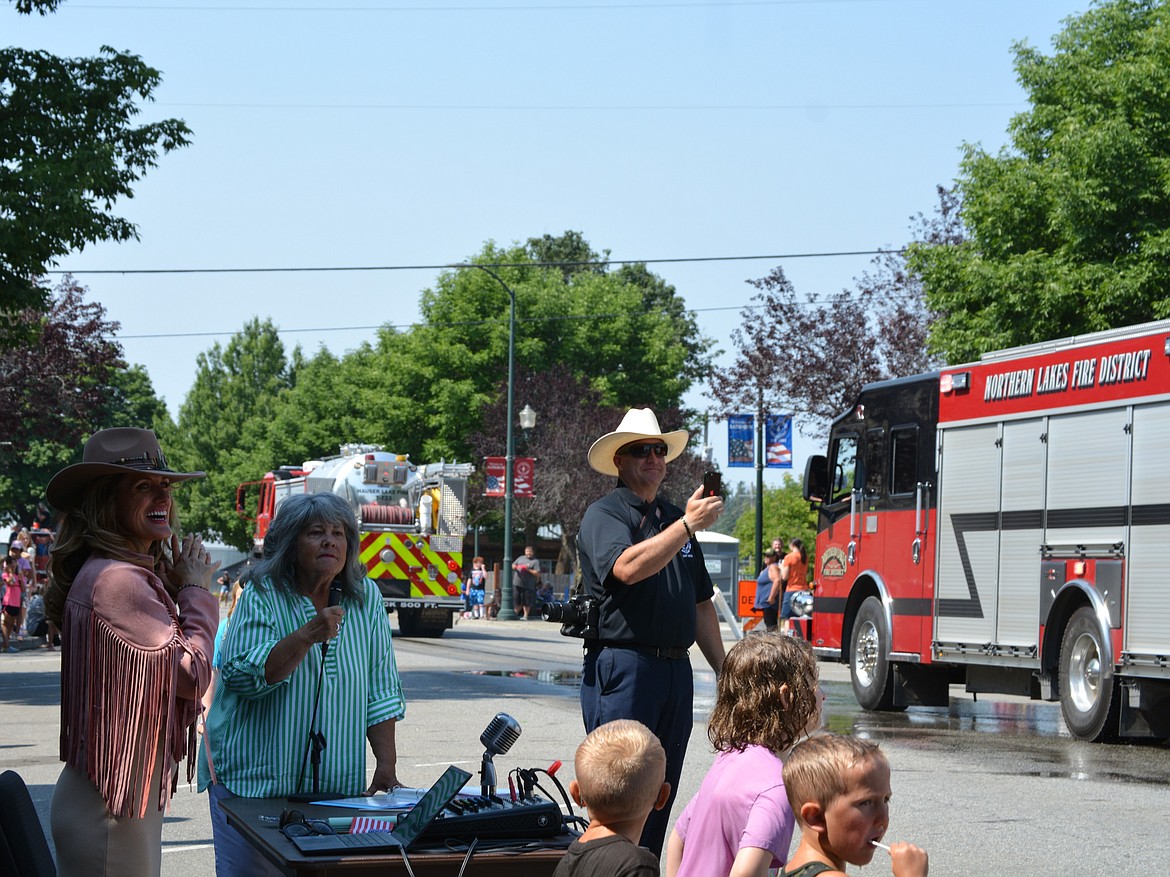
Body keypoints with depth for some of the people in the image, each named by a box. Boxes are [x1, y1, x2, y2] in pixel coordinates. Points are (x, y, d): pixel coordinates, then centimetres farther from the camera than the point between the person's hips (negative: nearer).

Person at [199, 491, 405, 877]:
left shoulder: (366, 599, 6)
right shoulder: (261, 596, -4)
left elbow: (381, 692, 5)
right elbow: (242, 676, -17)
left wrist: (387, 766, -3)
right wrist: (308, 635, -23)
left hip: (338, 787, 3)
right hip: (254, 783, -3)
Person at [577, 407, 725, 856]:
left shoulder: (675, 518, 19)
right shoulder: (604, 514, -4)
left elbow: (701, 603, 23)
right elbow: (627, 567, -25)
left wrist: (722, 669, 20)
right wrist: (687, 525, -27)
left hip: (676, 667, 7)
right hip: (623, 665, -7)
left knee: (662, 792, 9)